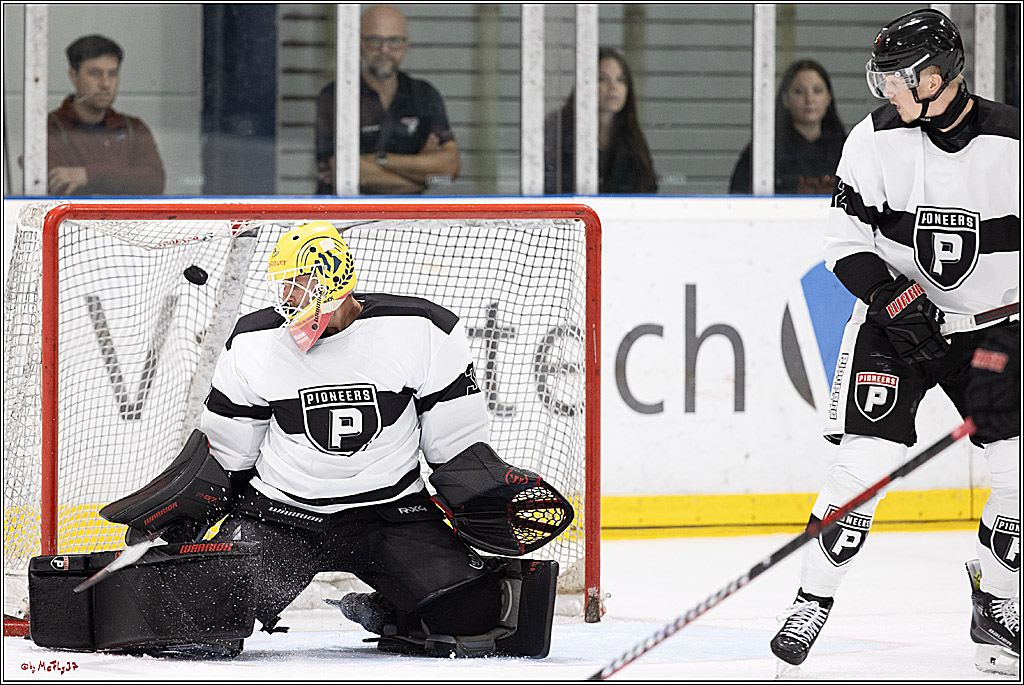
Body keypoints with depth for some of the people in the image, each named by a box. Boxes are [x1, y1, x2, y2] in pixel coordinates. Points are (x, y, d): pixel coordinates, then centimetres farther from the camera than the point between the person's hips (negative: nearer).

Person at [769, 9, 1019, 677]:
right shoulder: (877, 139, -9)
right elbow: (847, 241, -5)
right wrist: (894, 299, -21)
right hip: (897, 318, 0)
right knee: (866, 460, -14)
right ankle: (813, 602, 0)